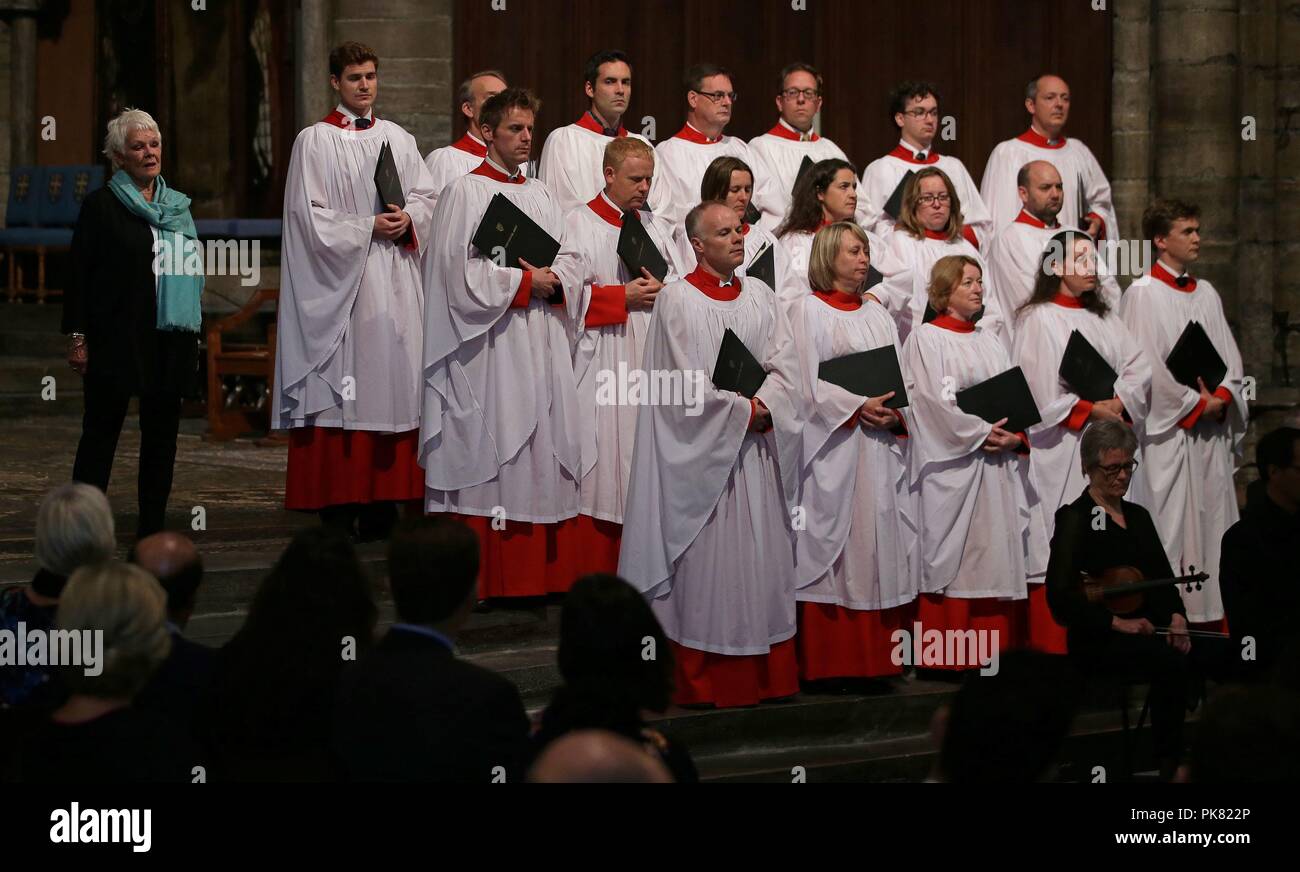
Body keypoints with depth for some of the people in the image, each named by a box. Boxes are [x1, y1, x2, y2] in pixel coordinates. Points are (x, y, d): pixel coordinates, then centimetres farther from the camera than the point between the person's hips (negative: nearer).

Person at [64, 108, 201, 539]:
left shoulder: (178, 206, 15)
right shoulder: (102, 205, -1)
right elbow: (79, 273, -4)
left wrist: (192, 334, 17)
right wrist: (77, 336, -10)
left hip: (171, 340, 6)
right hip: (117, 338, -6)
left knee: (162, 432, 7)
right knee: (101, 431, -2)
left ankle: (152, 527, 13)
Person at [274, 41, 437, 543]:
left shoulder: (399, 140, 14)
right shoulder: (314, 142, 0)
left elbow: (427, 198, 12)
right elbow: (309, 215, -6)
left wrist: (407, 220, -9)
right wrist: (368, 227, -13)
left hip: (394, 280, 4)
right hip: (339, 282, -4)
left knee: (393, 380, 0)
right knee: (340, 383, -6)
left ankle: (382, 500, 2)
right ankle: (339, 505, -5)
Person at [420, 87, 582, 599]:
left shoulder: (542, 196, 16)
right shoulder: (466, 192, -3)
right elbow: (464, 273, -11)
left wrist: (555, 284, -5)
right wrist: (526, 282, -11)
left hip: (541, 345, 6)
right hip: (490, 350, -6)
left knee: (546, 453, 4)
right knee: (489, 454, -7)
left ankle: (544, 572, 8)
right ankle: (486, 577, -4)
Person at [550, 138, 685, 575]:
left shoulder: (656, 227, 16)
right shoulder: (580, 224, -1)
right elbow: (568, 290, -10)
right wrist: (623, 297, -14)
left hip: (654, 359, 5)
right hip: (604, 367, -5)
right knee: (603, 469, -5)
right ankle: (596, 580, 1)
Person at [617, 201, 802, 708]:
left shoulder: (759, 295, 12)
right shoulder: (678, 299, -5)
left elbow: (783, 363, 5)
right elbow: (687, 380, -11)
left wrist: (763, 407, -13)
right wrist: (743, 411, -10)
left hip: (756, 447, 6)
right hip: (702, 450, -5)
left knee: (764, 556, 5)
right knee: (708, 559, -5)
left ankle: (766, 676, 10)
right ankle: (708, 682, -1)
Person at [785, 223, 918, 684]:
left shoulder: (877, 312, 18)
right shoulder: (808, 309, -1)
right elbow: (808, 382, -9)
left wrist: (894, 414, -6)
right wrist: (858, 408, -18)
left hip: (882, 445, 6)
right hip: (835, 448, -6)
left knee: (884, 546, 4)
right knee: (836, 540, -7)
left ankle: (880, 657, 8)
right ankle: (832, 661, -4)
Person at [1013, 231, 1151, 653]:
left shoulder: (1104, 317, 16)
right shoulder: (1038, 318, -3)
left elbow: (1139, 366, 7)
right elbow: (1040, 388, -11)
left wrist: (1118, 404, -10)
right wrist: (1092, 410, -12)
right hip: (1060, 447, -6)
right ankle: (1052, 639, -3)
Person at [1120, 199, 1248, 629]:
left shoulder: (1206, 294, 15)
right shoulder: (1142, 295, -5)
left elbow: (1231, 359, 13)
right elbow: (1147, 368, -12)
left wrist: (1222, 397, -7)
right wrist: (1197, 404, -10)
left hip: (1213, 431, 6)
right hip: (1168, 433, -6)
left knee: (1213, 525, 4)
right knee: (1171, 527, -7)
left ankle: (1210, 617, 6)